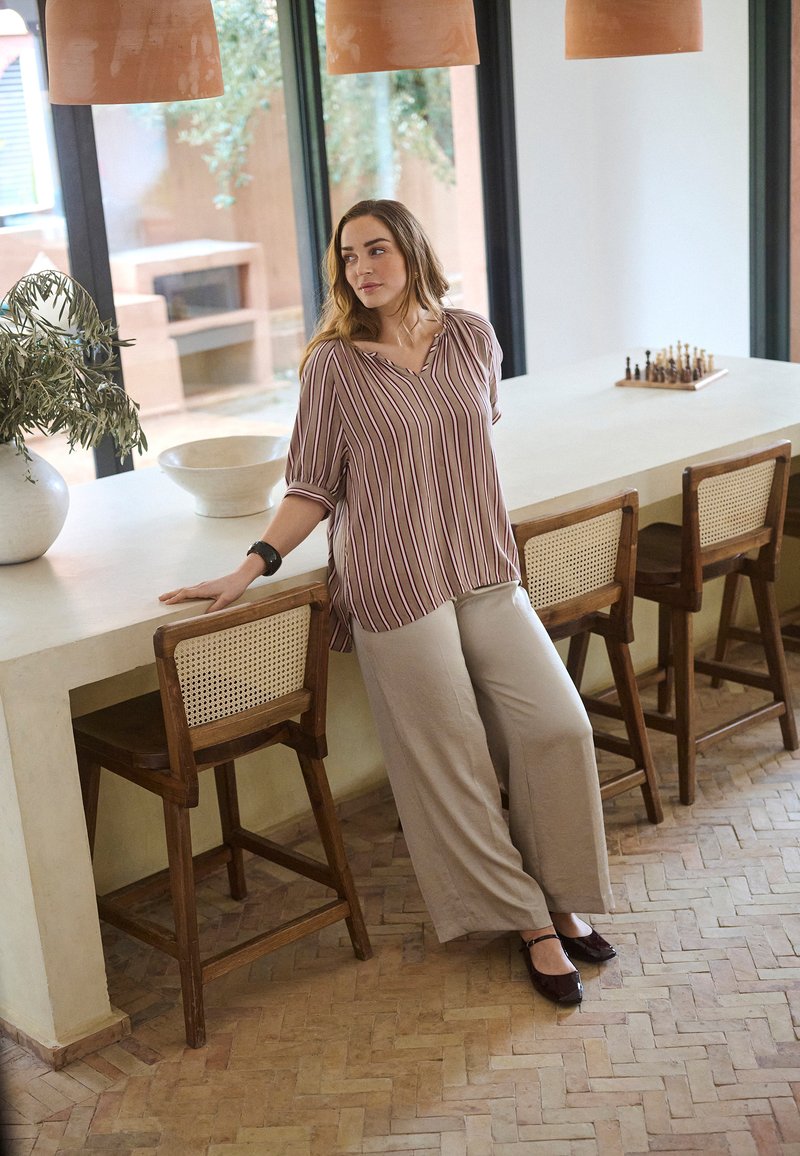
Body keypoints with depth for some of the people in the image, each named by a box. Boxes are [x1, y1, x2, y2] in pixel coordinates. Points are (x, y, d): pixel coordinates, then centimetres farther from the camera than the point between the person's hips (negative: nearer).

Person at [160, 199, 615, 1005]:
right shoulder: (333, 365, -5)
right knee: (451, 761, 1)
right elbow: (313, 488, -2)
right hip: (395, 589, -4)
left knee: (558, 726, -3)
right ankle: (531, 923, 17)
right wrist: (250, 567, -11)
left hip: (485, 575, 4)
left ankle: (559, 897, 18)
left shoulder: (472, 339, 4)